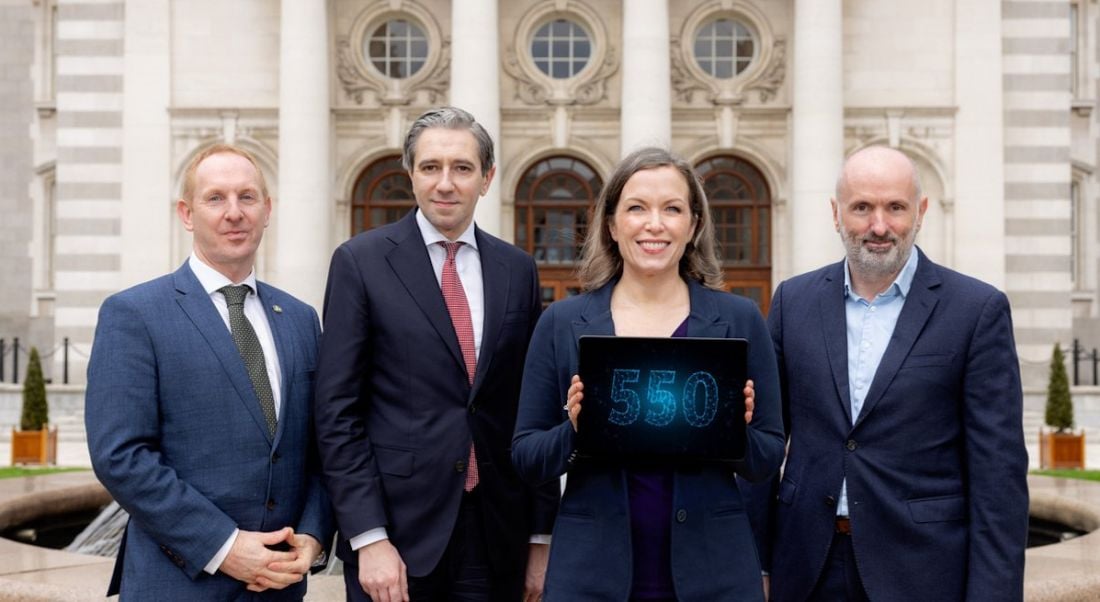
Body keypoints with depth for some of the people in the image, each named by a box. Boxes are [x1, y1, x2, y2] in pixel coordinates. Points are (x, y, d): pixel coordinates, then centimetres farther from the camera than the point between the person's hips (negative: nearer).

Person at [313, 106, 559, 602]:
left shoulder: (517, 270, 7)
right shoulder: (361, 262, -3)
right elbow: (337, 411, -6)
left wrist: (542, 535, 7)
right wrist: (369, 538, -12)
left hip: (497, 536, 3)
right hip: (399, 530, -3)